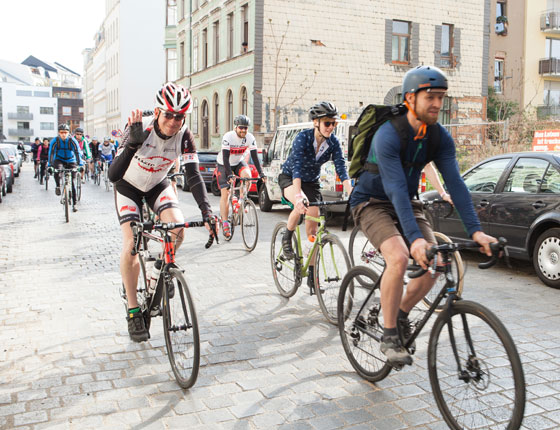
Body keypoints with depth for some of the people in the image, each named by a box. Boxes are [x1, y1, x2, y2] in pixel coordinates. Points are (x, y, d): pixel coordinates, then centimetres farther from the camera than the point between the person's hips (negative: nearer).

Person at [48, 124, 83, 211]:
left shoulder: (72, 141, -16)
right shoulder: (55, 141, -15)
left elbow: (77, 153, -18)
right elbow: (51, 153, -17)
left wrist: (80, 165, -27)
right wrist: (50, 165, -26)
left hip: (70, 161, 0)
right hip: (59, 160, 0)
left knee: (72, 183, -6)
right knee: (57, 169, -37)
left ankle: (74, 204, 2)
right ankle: (58, 186, -11)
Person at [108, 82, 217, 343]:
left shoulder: (184, 136, -24)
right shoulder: (140, 129, -32)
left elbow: (194, 175, -30)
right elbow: (113, 175, -39)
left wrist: (207, 213, -44)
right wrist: (133, 144, -54)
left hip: (158, 185, 3)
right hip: (129, 186, -2)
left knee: (177, 226, -24)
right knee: (131, 245, -16)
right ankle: (133, 311, -2)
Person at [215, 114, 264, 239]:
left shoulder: (250, 138, -16)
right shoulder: (228, 137, -27)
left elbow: (255, 156, -16)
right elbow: (225, 158, -31)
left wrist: (261, 173, -26)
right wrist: (230, 175, -42)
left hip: (238, 162, 3)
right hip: (224, 164, -3)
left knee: (247, 175, -30)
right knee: (225, 194, -10)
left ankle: (242, 199, -7)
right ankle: (225, 223, -7)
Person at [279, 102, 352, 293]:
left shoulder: (333, 142, -16)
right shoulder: (303, 137, -27)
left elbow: (341, 168, -22)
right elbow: (296, 166, -38)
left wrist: (352, 193, -38)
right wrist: (299, 194, -54)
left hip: (312, 182, 4)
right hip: (289, 178, -4)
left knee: (312, 228, -3)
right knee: (300, 205, -37)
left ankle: (312, 274, 9)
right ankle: (287, 238, -8)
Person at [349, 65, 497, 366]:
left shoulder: (440, 137, -8)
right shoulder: (388, 135, -26)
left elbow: (455, 183, -13)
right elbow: (396, 189, -35)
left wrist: (475, 230, -24)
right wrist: (415, 238, -44)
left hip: (407, 203, 6)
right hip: (372, 203, -6)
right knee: (398, 257, -29)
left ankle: (402, 313, 14)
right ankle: (390, 336, -12)